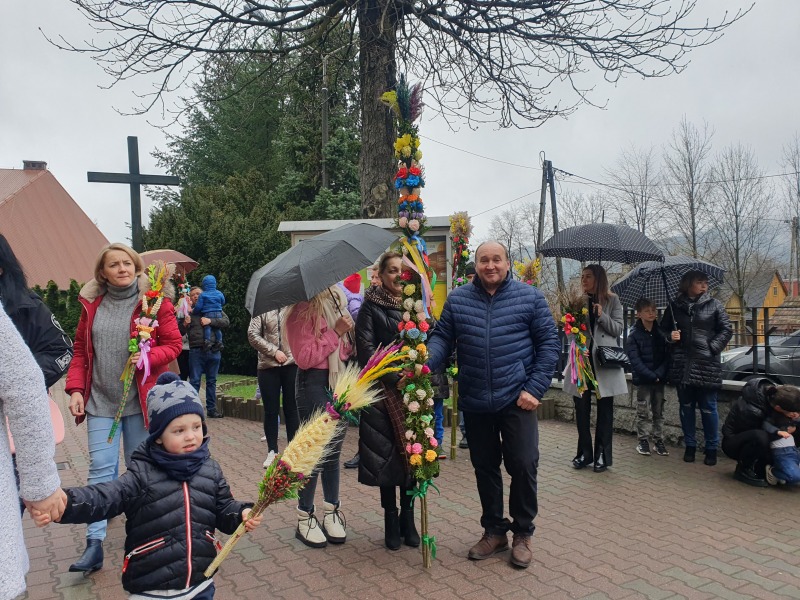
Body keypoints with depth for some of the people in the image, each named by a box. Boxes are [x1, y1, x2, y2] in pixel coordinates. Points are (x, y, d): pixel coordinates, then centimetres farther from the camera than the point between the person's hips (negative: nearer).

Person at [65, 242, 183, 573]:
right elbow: (80, 351, 8)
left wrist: (148, 357, -23)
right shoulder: (92, 304, 5)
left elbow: (173, 344, -5)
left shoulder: (155, 301, -5)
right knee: (100, 469, 0)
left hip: (140, 399, -2)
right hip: (100, 400, 2)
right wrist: (75, 389, -2)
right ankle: (94, 543, 7)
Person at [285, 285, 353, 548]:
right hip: (314, 383, -6)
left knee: (333, 452, 14)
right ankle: (304, 518, 17)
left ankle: (331, 513, 26)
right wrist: (335, 333, -17)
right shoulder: (302, 310, -12)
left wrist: (349, 336, 2)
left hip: (340, 381, 7)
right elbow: (304, 357, -18)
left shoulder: (337, 301, 10)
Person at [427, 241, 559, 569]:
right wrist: (425, 362, -17)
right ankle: (494, 530, 32)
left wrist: (535, 388, -8)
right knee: (484, 467, 14)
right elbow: (442, 338, 4)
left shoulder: (530, 297, -1)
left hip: (517, 400, -2)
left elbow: (549, 343, 0)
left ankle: (522, 533, 23)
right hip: (474, 403, 3)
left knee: (523, 465, 0)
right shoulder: (457, 299, 5)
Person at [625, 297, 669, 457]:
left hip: (659, 379, 3)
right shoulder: (634, 335, -6)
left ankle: (659, 441, 19)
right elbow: (635, 360, -11)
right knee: (643, 412, 2)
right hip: (643, 380, -3)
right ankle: (643, 441, 13)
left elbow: (666, 357, 1)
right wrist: (652, 376, -17)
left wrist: (659, 374, -14)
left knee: (659, 412, 10)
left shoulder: (661, 333, 4)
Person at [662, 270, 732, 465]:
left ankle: (711, 448, 15)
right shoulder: (675, 306, 7)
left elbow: (726, 329, 2)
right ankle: (690, 446, 21)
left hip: (707, 365, -2)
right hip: (682, 364, 2)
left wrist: (713, 348, -8)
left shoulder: (713, 304, 3)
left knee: (708, 408, 2)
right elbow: (663, 329, 14)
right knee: (686, 407, 9)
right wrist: (670, 337, -7)